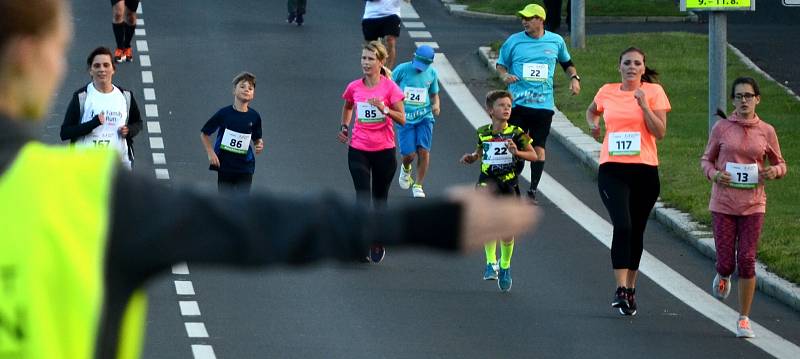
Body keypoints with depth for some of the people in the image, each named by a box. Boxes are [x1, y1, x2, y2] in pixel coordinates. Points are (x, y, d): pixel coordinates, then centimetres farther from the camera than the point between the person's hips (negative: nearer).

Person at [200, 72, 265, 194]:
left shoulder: (254, 117, -1)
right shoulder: (224, 113, -8)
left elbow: (257, 138, 15)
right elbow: (204, 134, 1)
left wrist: (259, 145, -8)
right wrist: (210, 153, -9)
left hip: (245, 166, 1)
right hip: (225, 165, -1)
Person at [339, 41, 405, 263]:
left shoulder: (390, 87, -6)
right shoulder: (354, 88, 2)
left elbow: (402, 119, -7)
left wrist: (384, 109, -23)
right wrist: (344, 127, 12)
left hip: (384, 150, -1)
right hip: (358, 150, 1)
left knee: (380, 198, 11)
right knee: (363, 196, -11)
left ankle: (379, 243, 25)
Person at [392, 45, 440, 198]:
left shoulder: (432, 73, 5)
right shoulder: (402, 69, -6)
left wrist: (436, 105, -1)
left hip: (424, 116, 2)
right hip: (405, 117, -2)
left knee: (424, 150, -10)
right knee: (409, 153, -8)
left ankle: (418, 186, 6)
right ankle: (406, 169, 30)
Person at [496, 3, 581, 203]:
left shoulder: (556, 41, 5)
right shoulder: (514, 41, 1)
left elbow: (567, 63, 22)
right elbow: (500, 65, 11)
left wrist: (574, 78, 5)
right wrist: (505, 76, -10)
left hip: (543, 104, 1)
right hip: (518, 102, -1)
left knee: (538, 147, 1)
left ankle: (533, 191, 12)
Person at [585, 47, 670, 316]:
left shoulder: (654, 92, 1)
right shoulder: (607, 92, 7)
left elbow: (660, 132, -5)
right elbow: (592, 111, 30)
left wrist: (643, 105, -14)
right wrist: (593, 123, 9)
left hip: (644, 169, 0)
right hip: (612, 169, 0)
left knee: (636, 231, 10)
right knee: (622, 226, -18)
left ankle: (630, 289, 24)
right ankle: (621, 289, -21)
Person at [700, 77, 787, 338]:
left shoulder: (766, 132, 2)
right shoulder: (722, 128, -1)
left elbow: (781, 165, 12)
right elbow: (706, 159, 9)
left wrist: (774, 171, -12)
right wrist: (714, 174, -13)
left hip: (753, 205, 0)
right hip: (723, 204, 0)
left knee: (747, 261, -4)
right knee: (726, 262, -2)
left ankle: (744, 319, 7)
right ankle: (723, 276, 38)